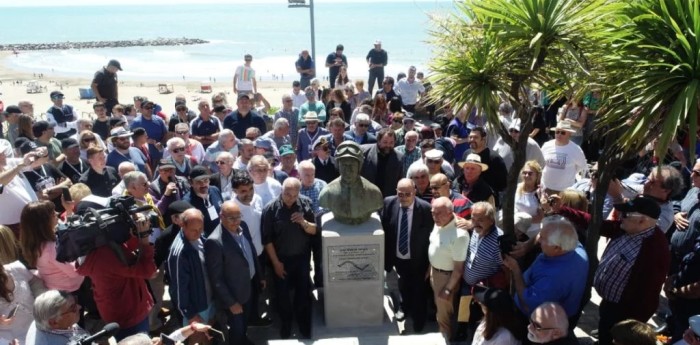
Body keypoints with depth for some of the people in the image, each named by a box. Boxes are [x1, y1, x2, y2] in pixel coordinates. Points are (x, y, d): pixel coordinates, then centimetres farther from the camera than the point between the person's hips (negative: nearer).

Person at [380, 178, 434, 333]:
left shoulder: (425, 208, -24)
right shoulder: (388, 203, -17)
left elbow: (431, 236, -14)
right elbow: (383, 231, -7)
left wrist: (429, 262, -11)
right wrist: (386, 257, -6)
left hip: (417, 260, -2)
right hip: (397, 257, 2)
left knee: (418, 293, 19)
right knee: (403, 288, 29)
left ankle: (418, 321, 45)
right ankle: (404, 306, 59)